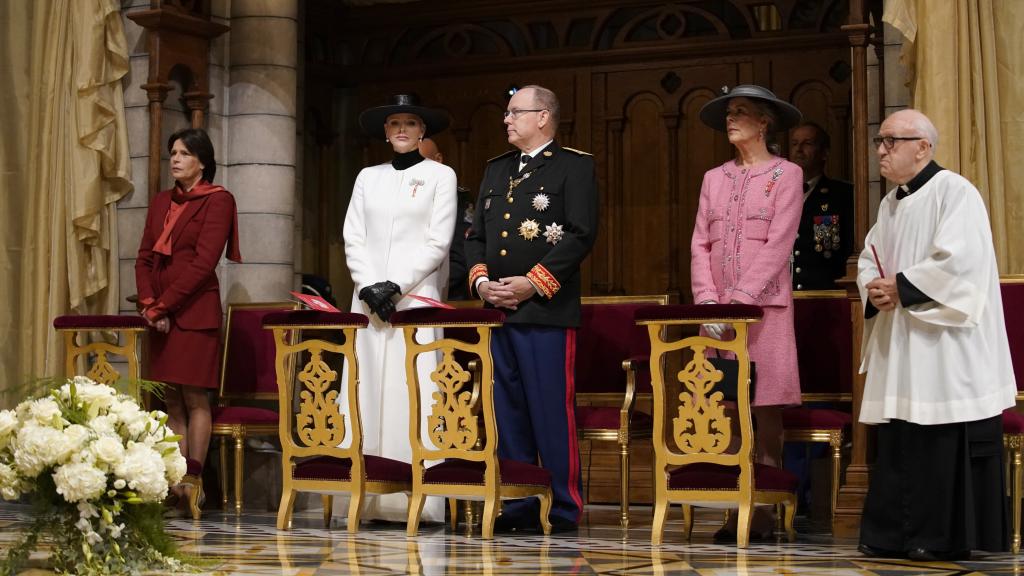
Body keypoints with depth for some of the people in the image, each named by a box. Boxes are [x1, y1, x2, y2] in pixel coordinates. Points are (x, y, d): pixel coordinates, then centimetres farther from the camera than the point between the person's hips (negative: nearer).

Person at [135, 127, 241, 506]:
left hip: (194, 312, -6)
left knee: (194, 398, -5)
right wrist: (148, 303, -3)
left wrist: (162, 305, -12)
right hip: (159, 314, 6)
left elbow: (203, 263, -11)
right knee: (172, 400, 4)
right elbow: (144, 257, 13)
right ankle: (175, 481, 5)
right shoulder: (161, 202, 18)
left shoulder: (217, 200, -3)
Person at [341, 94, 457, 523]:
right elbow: (353, 238, 9)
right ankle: (375, 502, 0)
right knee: (369, 394, -2)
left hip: (417, 298, -3)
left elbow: (438, 243, -3)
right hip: (368, 300, 4)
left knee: (413, 394, -9)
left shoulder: (440, 175, 6)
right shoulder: (368, 178, 16)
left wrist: (395, 286, -11)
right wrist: (369, 287, -7)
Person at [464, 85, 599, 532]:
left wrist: (533, 282, -15)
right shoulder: (495, 170, 21)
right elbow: (475, 234, 20)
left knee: (553, 411, -5)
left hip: (547, 311, -6)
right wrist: (480, 279, 1)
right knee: (508, 411, 8)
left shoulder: (575, 166, 0)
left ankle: (564, 508, 2)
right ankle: (517, 504, 15)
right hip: (497, 310, 7)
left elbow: (581, 235, -9)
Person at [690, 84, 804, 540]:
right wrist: (707, 302, -6)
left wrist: (737, 301, -16)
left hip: (764, 306, -4)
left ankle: (763, 511, 0)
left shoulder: (786, 174, 1)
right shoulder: (714, 178, 15)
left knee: (766, 408, -4)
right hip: (718, 312, 4)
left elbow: (777, 246, -8)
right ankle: (736, 510, 3)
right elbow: (700, 245, 9)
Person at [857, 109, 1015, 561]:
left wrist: (901, 286, -14)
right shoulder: (890, 203, 17)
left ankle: (944, 538, 3)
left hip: (945, 347, -8)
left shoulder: (954, 192, -9)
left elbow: (960, 260, -21)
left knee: (944, 445, -5)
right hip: (901, 349, 8)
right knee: (899, 442, 8)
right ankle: (895, 534, 14)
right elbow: (869, 259, 18)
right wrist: (873, 290, -4)